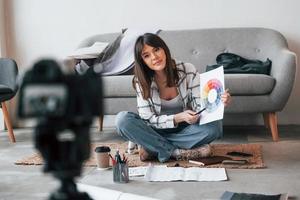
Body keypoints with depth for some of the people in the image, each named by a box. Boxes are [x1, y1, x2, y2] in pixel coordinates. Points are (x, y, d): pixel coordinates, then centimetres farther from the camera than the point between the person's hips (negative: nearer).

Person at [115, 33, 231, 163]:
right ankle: (177, 152, -25)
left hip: (185, 129, 1)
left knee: (215, 126, -29)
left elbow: (200, 106, -13)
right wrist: (179, 117, -32)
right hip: (157, 130, 0)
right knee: (122, 119, -27)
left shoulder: (187, 70, -13)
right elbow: (147, 119, -16)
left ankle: (154, 148, -20)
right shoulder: (141, 81, -14)